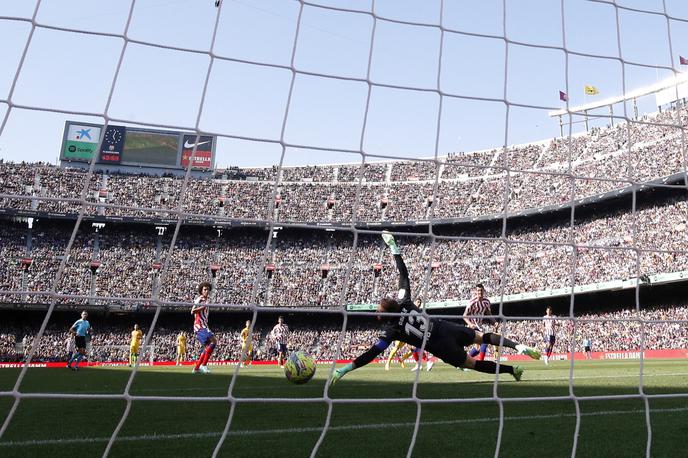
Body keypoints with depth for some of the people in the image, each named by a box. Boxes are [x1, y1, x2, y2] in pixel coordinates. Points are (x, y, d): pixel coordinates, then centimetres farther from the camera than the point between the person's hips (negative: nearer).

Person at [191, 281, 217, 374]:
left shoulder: (206, 300, 19)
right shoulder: (199, 299, -8)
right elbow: (192, 312, -21)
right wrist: (203, 306, -29)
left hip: (204, 326, 10)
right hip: (199, 326, -10)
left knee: (207, 347, 12)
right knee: (213, 341, -22)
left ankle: (196, 368, 18)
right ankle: (203, 365, -19)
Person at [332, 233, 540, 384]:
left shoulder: (391, 331, -17)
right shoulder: (403, 301, -6)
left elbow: (371, 354, -18)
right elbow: (404, 273, 1)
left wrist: (345, 369, -15)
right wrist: (394, 248, 8)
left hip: (441, 347, -4)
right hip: (446, 327, 4)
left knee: (472, 363, 16)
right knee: (483, 337, 21)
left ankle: (511, 369, 18)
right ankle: (518, 346, 10)